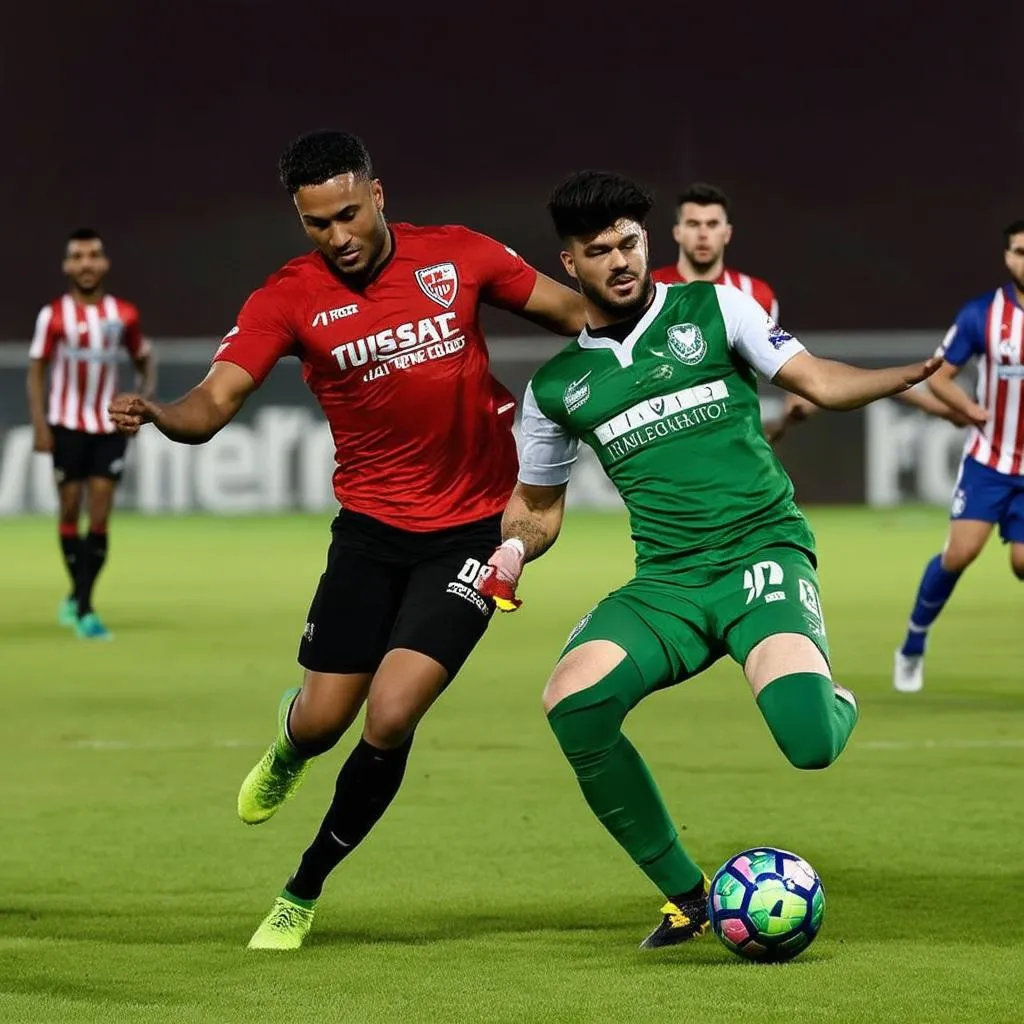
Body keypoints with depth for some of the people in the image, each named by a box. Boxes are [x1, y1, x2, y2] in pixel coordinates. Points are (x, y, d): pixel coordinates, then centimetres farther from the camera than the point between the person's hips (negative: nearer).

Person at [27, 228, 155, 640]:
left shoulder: (123, 315, 3)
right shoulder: (53, 315, -3)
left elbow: (144, 359, 16)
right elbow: (36, 370, 0)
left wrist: (145, 397, -2)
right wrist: (40, 424, -8)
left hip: (109, 427, 1)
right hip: (67, 426, -1)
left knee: (100, 516, -6)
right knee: (70, 509, 4)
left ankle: (80, 604, -3)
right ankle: (79, 596, 20)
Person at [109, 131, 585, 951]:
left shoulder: (459, 256, -5)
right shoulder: (291, 298, -8)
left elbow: (579, 314, 6)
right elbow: (214, 403, -19)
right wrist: (159, 415, -40)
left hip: (473, 529, -1)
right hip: (372, 525, 1)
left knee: (390, 718, -13)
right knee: (324, 719, 3)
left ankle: (304, 892, 10)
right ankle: (288, 749, 46)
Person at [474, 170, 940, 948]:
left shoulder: (712, 309, 6)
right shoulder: (558, 385, 12)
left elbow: (818, 381, 2)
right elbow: (538, 504, 22)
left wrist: (915, 374, -16)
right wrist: (515, 547, -1)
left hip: (763, 551, -3)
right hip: (666, 583, 3)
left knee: (807, 739, -29)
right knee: (573, 705, -26)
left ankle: (836, 708, 16)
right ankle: (687, 895, -6)